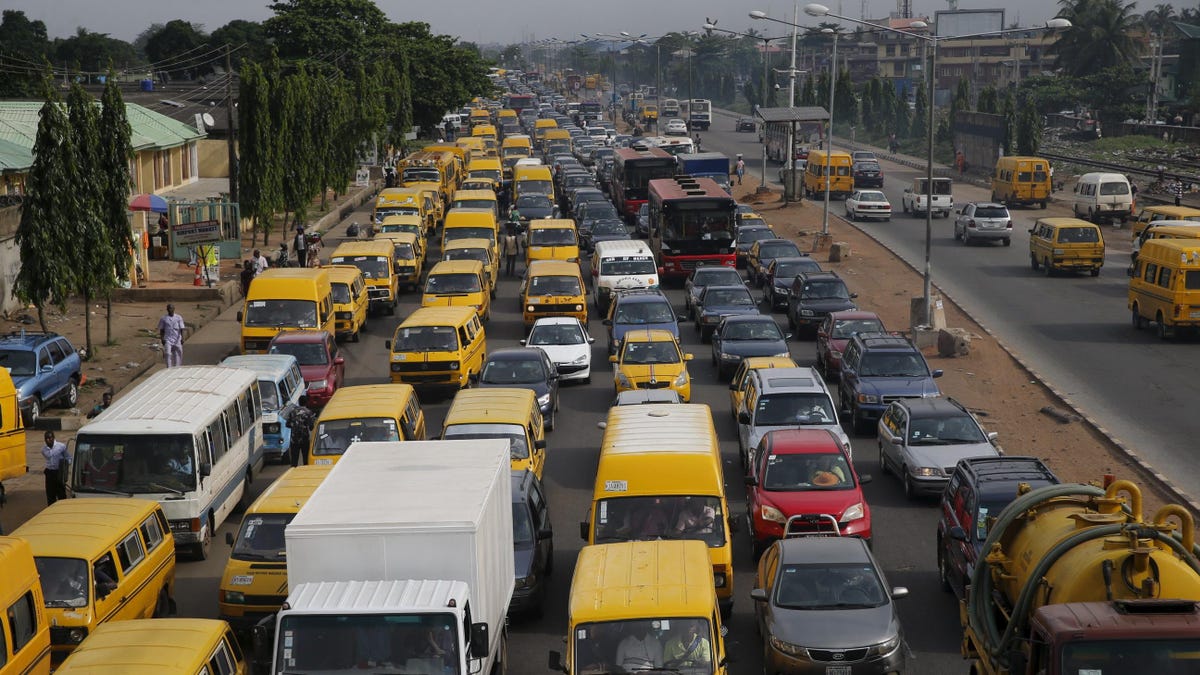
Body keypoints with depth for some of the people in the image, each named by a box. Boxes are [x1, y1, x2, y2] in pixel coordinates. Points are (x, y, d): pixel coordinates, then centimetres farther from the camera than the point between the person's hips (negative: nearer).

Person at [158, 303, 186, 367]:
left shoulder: (178, 318, 4)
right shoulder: (163, 318, 4)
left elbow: (181, 329, 0)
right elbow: (161, 330, 8)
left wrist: (182, 338, -11)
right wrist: (162, 339, -1)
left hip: (177, 340, 1)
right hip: (168, 340, -1)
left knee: (178, 354, 4)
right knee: (168, 354, -12)